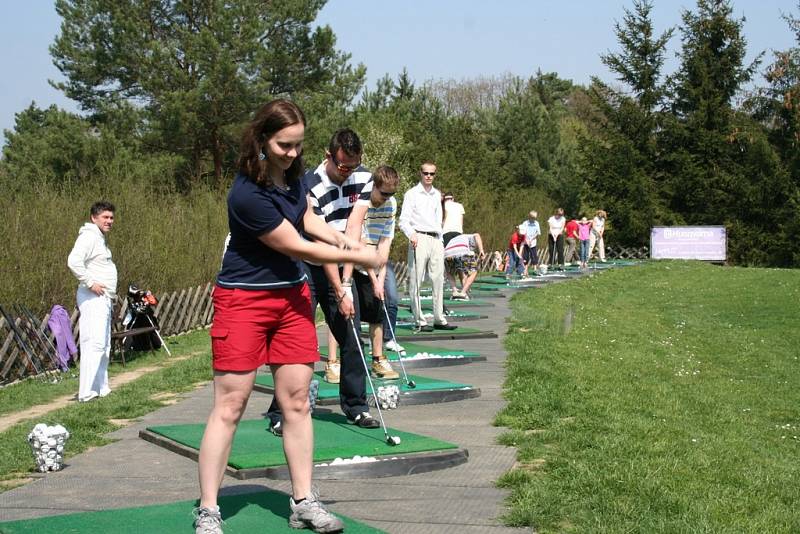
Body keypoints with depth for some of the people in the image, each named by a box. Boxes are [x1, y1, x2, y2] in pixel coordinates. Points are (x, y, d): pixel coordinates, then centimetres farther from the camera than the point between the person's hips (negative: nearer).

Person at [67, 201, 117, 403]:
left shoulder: (101, 239, 21)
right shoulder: (89, 237, -11)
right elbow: (73, 261, -25)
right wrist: (90, 283, -21)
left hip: (104, 299, 11)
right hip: (93, 298, -11)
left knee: (104, 347, 13)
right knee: (95, 344, -15)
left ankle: (101, 388, 20)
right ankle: (87, 392, -18)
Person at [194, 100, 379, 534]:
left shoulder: (292, 172, -1)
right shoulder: (248, 196, -25)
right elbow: (296, 248, -18)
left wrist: (337, 238, -2)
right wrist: (356, 257, -8)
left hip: (292, 296, 7)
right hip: (244, 301, -7)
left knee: (296, 401, 6)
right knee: (229, 405, -5)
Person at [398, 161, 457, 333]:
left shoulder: (437, 194, 19)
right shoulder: (412, 194, 1)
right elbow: (403, 220, -3)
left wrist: (440, 241, 16)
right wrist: (411, 234, -21)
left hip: (436, 239, 6)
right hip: (419, 239, -6)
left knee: (438, 280, 3)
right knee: (416, 281, -7)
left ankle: (439, 319, 9)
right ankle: (419, 321, -4)